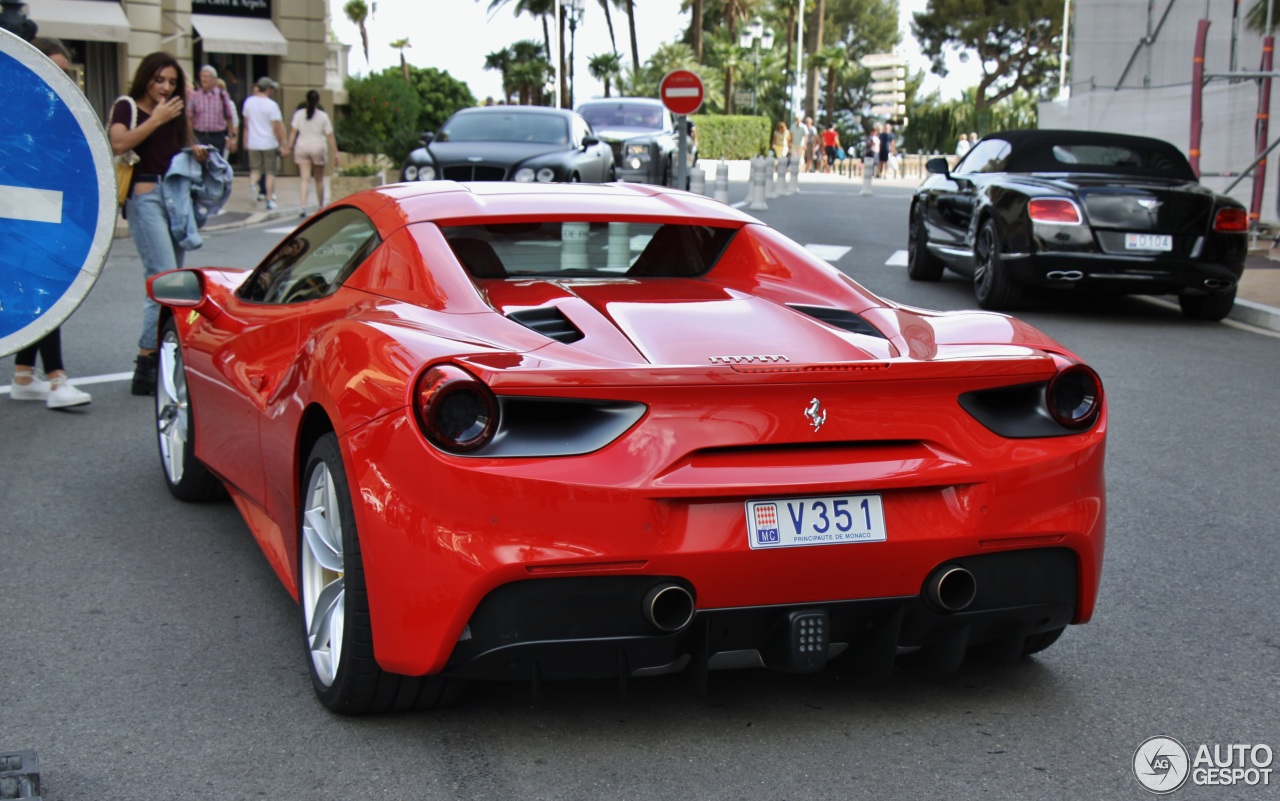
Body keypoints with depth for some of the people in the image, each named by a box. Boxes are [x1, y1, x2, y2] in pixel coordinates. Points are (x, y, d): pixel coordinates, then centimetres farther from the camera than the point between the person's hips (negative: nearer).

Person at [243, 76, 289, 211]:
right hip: (269, 143, -4)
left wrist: (246, 140, 22)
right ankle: (270, 200, 7)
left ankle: (252, 186, -18)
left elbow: (246, 123, 11)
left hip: (253, 143, 4)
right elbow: (277, 127, -14)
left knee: (255, 170, 12)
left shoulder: (249, 102, 2)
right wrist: (282, 145, -7)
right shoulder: (271, 105, -13)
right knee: (270, 172, 6)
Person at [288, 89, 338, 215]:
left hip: (302, 148, 1)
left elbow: (293, 131, -6)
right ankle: (321, 207, 24)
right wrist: (335, 152, -1)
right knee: (319, 179, 13)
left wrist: (290, 145, 0)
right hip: (319, 148, -1)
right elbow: (330, 136, -4)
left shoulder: (299, 114, -1)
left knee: (304, 179, -2)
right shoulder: (323, 116, -4)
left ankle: (302, 206, -17)